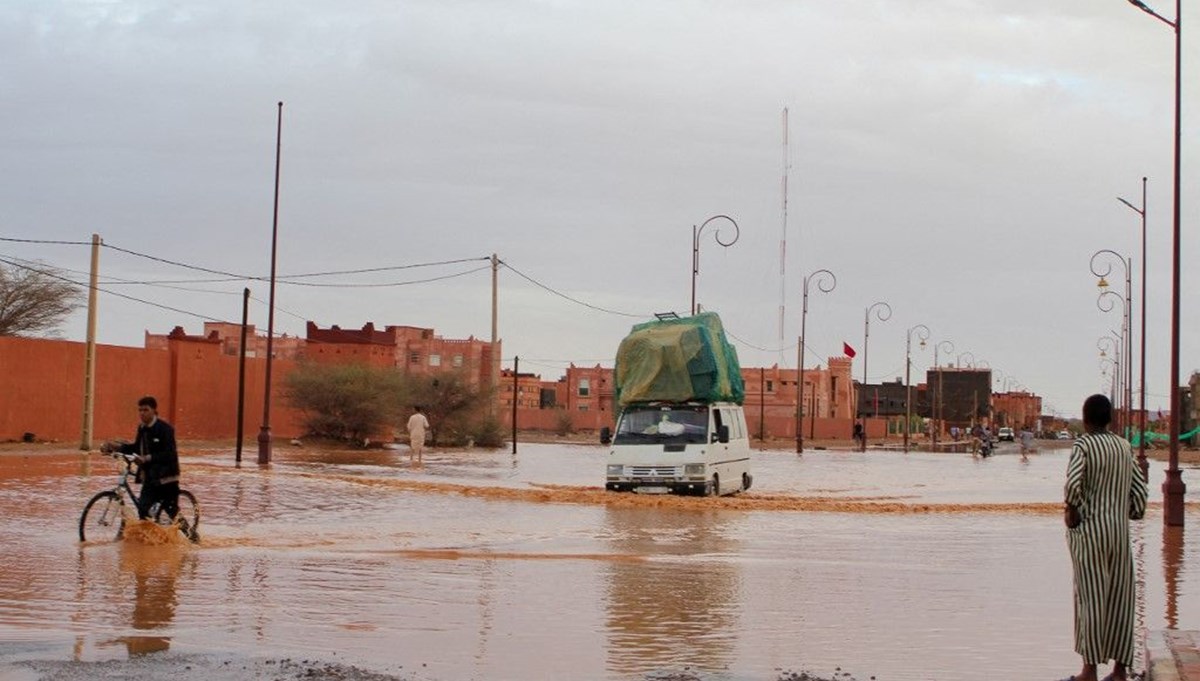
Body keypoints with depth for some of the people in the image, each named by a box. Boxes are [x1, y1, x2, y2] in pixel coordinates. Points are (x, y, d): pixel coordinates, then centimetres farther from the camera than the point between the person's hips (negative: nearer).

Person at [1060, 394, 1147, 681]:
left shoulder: (1083, 446, -10)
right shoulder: (1124, 447, 8)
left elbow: (1073, 483, -25)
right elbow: (1140, 491, 7)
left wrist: (1071, 511, -8)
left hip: (1088, 531, -5)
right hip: (1119, 531, 5)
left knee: (1090, 598, -2)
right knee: (1119, 600, 9)